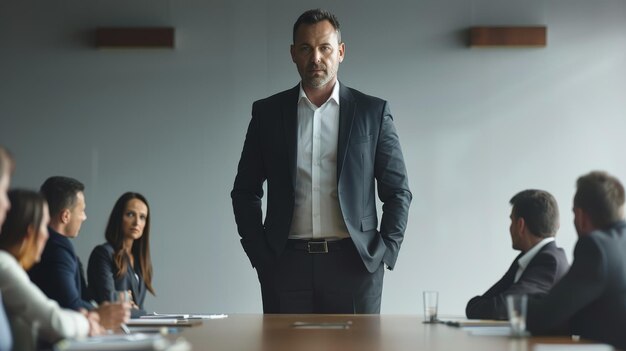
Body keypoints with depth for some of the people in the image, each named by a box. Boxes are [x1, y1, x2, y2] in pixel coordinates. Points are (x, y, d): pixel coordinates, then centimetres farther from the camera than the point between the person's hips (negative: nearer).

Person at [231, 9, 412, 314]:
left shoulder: (373, 113, 6)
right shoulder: (267, 113, 9)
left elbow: (398, 191, 8)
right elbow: (245, 191, 13)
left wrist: (383, 253, -1)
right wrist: (260, 255, 4)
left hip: (353, 265, -1)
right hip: (287, 264, 1)